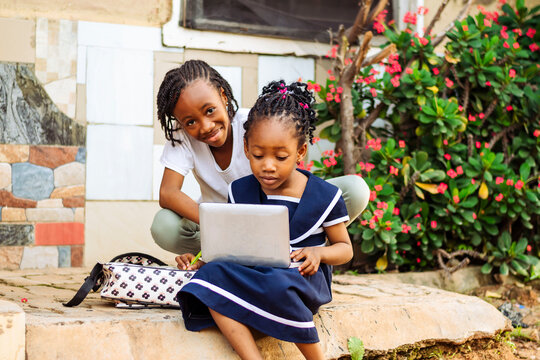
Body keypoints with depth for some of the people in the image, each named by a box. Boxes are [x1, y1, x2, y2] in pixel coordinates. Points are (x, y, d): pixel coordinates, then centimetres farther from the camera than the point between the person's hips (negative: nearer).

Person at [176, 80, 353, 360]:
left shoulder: (324, 196, -1)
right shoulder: (240, 191, 8)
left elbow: (345, 248, 8)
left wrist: (318, 252, -14)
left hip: (304, 277, -3)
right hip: (251, 273, 4)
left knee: (278, 284, -39)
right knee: (212, 274, -29)